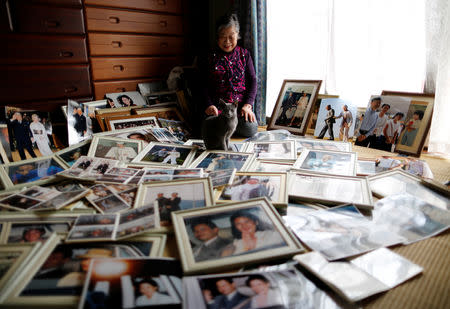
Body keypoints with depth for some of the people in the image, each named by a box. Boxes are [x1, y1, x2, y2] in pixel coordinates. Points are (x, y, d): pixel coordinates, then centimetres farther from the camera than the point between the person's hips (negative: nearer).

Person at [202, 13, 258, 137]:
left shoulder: (244, 54, 11)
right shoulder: (211, 57, 9)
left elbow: (252, 80, 6)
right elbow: (205, 84, 7)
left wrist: (248, 104, -8)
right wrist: (209, 105, -10)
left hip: (241, 103, 1)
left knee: (250, 130, -24)